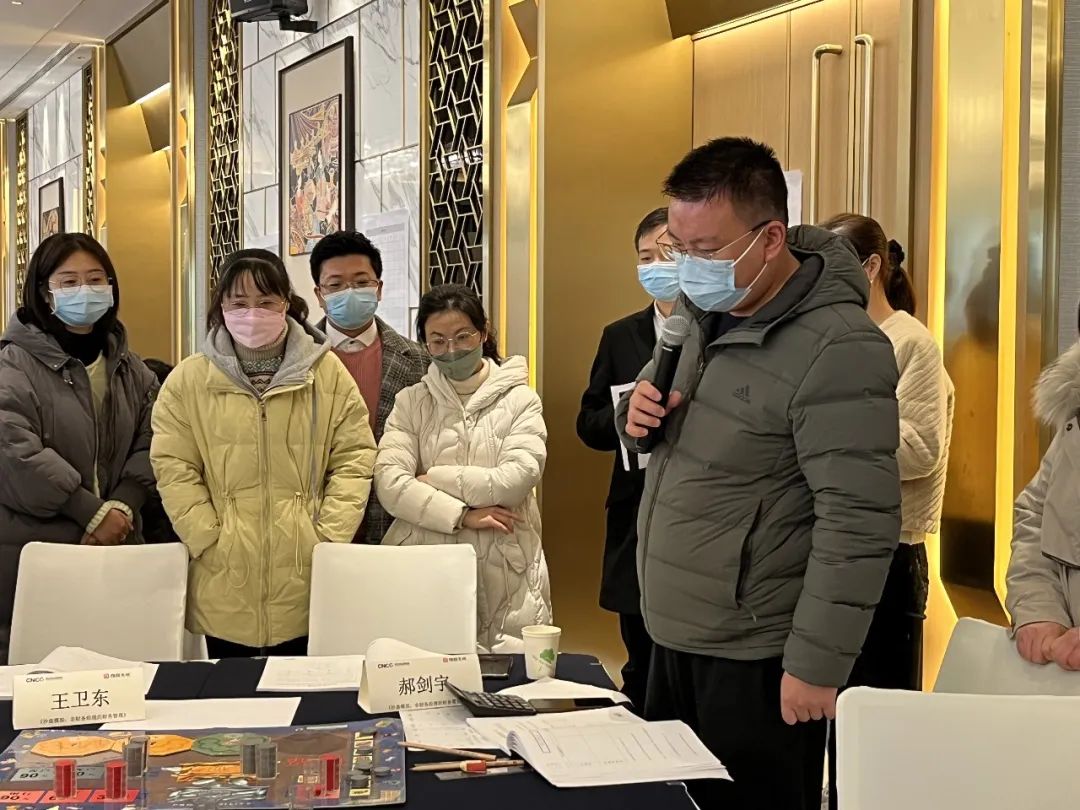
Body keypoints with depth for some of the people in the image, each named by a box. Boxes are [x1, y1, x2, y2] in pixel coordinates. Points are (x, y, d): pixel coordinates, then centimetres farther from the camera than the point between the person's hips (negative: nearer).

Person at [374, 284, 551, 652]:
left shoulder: (520, 399, 4)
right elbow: (388, 483, -4)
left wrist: (433, 479, -4)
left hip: (503, 569, -1)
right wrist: (461, 514, -12)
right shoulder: (410, 402, 9)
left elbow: (516, 479, -9)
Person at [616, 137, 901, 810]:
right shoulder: (703, 315, 6)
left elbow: (858, 524, -22)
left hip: (753, 659, -8)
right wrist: (639, 418, -2)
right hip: (674, 635, 8)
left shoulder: (837, 349, -21)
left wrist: (816, 666, -19)